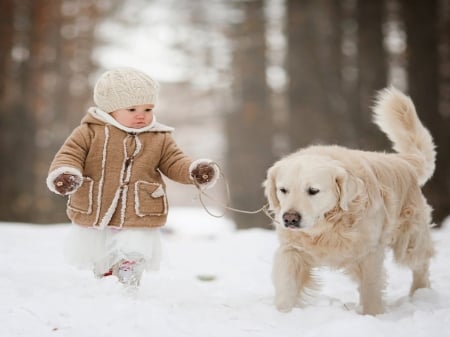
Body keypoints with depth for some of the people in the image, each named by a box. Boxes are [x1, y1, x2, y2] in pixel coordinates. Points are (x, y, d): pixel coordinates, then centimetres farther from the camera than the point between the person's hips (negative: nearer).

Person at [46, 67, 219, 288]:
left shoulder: (160, 139, 3)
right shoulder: (90, 132, -5)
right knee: (98, 263, 17)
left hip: (138, 222, 0)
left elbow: (175, 163, 5)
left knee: (133, 261, -6)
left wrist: (195, 171, -14)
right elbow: (69, 154, -7)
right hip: (93, 218, 0)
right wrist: (64, 172, -28)